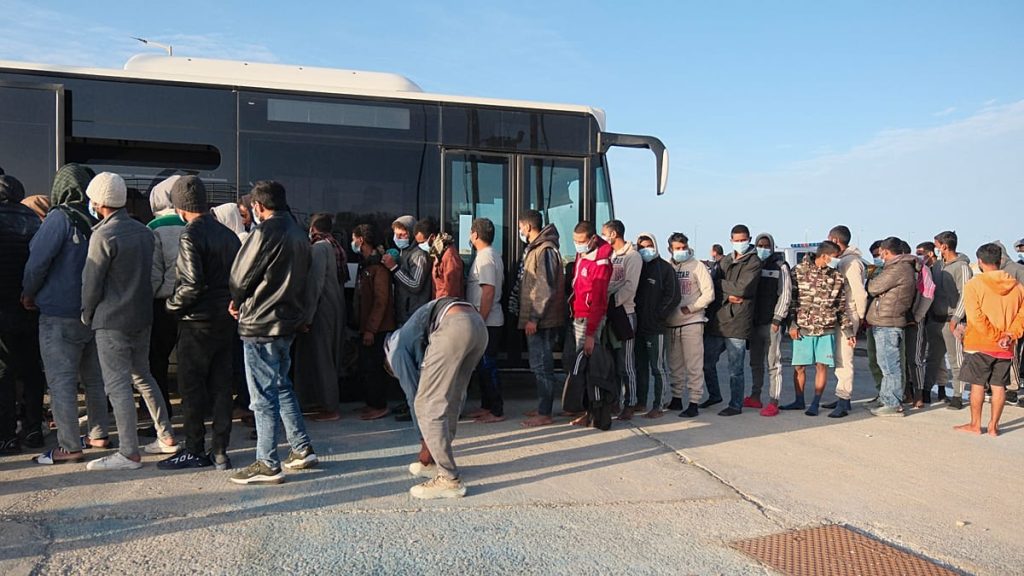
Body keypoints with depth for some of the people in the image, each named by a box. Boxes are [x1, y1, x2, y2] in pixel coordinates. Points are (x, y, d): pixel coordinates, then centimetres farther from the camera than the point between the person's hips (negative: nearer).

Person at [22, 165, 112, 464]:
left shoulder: (60, 218, -13)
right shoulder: (97, 221, 4)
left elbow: (38, 260, -16)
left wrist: (29, 294, 0)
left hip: (59, 315, -6)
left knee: (61, 382, -1)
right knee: (94, 377, 17)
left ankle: (69, 447, 1)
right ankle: (99, 434, 26)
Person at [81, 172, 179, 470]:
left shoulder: (103, 235, -15)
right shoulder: (144, 231, 7)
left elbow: (92, 282, -10)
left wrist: (87, 316, 4)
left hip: (112, 321, -8)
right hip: (142, 316, 8)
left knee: (118, 384, -2)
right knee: (142, 376, 19)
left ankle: (129, 453, 2)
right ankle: (166, 437, 22)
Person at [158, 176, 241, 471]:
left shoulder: (190, 235, -13)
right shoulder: (228, 234, 9)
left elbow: (193, 284, -21)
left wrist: (172, 304, -5)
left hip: (198, 322, -7)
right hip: (227, 321, 7)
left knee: (192, 388, 4)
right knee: (221, 386, 10)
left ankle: (195, 451, 11)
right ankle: (220, 451, 15)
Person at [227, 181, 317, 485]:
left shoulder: (266, 232, -15)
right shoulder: (299, 233, 11)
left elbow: (241, 276, -10)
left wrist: (237, 302, 12)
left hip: (260, 324, -9)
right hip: (289, 320, 9)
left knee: (263, 396, -1)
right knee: (282, 386, 20)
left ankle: (268, 465, 5)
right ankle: (302, 449, 24)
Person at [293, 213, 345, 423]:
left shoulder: (319, 248, -14)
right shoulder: (334, 246, 11)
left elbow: (315, 284, -19)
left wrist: (307, 316, -17)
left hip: (322, 309, -9)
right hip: (336, 306, 9)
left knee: (320, 356, -2)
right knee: (331, 356, 15)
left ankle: (330, 408, 3)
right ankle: (329, 403, 24)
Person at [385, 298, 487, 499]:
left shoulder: (396, 347, 22)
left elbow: (412, 394, 18)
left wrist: (425, 444, 29)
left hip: (453, 326, -8)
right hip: (478, 323, 9)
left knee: (427, 405, 1)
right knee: (452, 400, 24)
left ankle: (450, 480, 2)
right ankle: (437, 461, 33)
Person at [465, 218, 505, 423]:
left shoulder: (484, 258, -17)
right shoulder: (492, 255, 14)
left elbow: (489, 292, -23)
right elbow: (499, 283, 19)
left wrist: (480, 321, -21)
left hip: (486, 322, -10)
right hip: (489, 321, 10)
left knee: (487, 367, -4)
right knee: (484, 365, 16)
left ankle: (496, 411, 3)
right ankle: (487, 406, 24)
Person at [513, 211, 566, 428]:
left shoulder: (545, 250, -15)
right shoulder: (534, 249, 16)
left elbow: (546, 288, -21)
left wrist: (534, 318, -21)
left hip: (541, 320, -10)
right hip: (536, 318, 10)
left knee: (541, 365, -5)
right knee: (541, 365, 15)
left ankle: (544, 414, 0)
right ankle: (543, 408, 23)